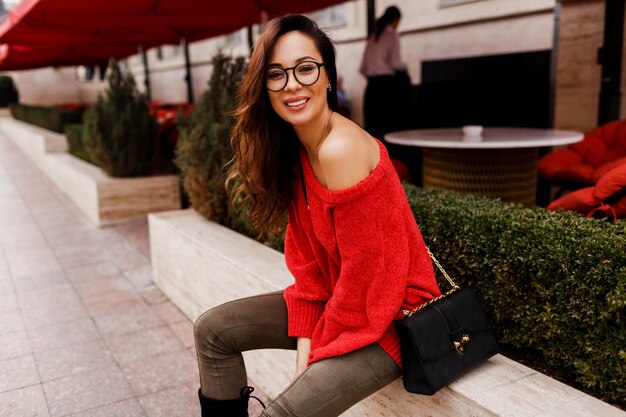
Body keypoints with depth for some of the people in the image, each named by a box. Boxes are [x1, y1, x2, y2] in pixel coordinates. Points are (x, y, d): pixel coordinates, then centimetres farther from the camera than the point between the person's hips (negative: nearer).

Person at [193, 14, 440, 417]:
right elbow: (307, 262, 2)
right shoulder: (296, 150, 1)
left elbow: (365, 274, -22)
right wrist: (305, 343, -6)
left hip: (388, 319, -8)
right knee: (213, 330, 7)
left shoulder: (339, 150, -26)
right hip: (337, 297, 9)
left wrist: (319, 350, -9)